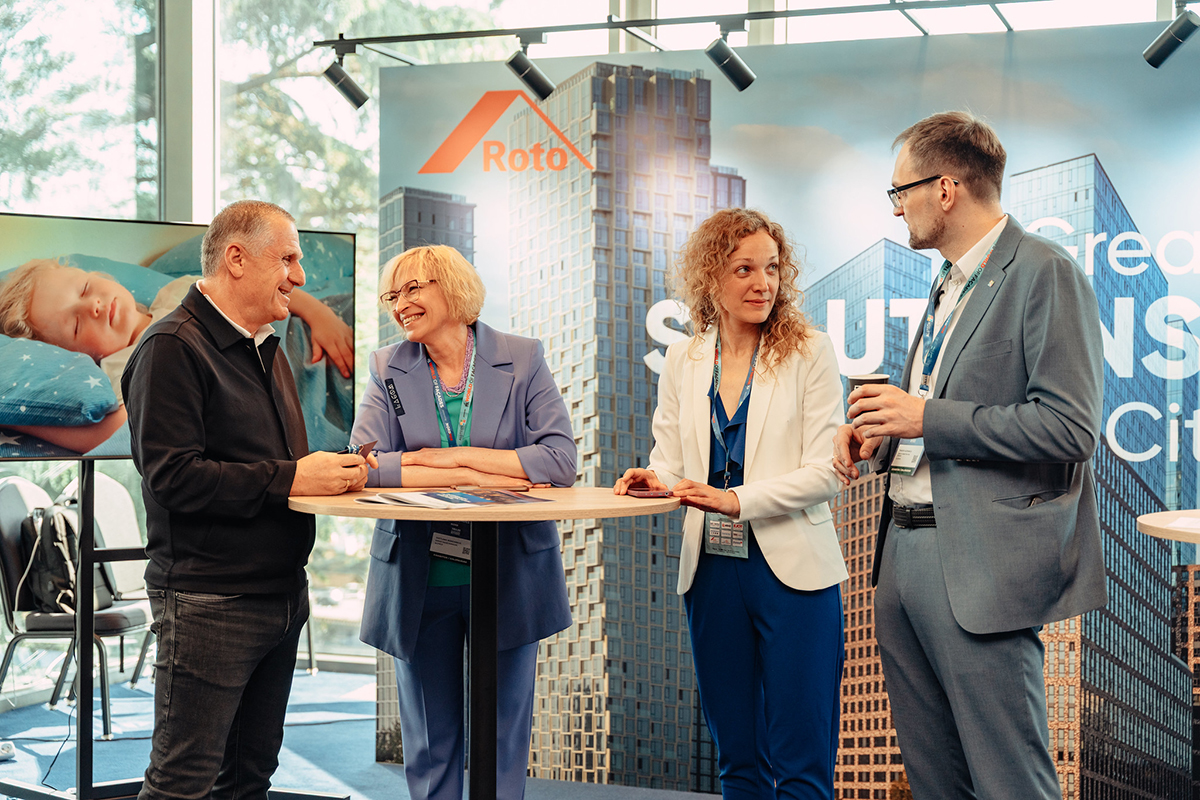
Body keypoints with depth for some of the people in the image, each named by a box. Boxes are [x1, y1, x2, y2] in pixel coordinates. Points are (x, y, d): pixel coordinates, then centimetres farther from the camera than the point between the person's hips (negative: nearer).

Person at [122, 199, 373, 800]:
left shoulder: (266, 349, 18)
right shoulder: (173, 349, -12)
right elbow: (172, 476, -21)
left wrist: (330, 472, 4)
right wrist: (290, 478, -21)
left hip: (283, 593, 9)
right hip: (208, 603, -9)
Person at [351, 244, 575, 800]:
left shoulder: (522, 360, -2)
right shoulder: (388, 369, 2)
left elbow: (560, 461, -13)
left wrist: (451, 457, -18)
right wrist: (480, 476, -20)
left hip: (510, 580, -1)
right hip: (419, 582, 1)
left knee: (505, 733, 9)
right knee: (429, 740, 10)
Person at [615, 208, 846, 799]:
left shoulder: (809, 352, -3)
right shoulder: (682, 360, 8)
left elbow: (824, 472, -9)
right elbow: (670, 459, 12)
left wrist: (736, 499, -20)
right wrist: (655, 480, -12)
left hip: (792, 569, -4)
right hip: (711, 569, 4)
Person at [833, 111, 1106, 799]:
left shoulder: (1044, 273, -11)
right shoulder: (952, 283, 19)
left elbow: (1070, 428, -20)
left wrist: (926, 418, -16)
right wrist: (883, 432, 7)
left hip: (982, 562, -9)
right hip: (903, 550, 9)